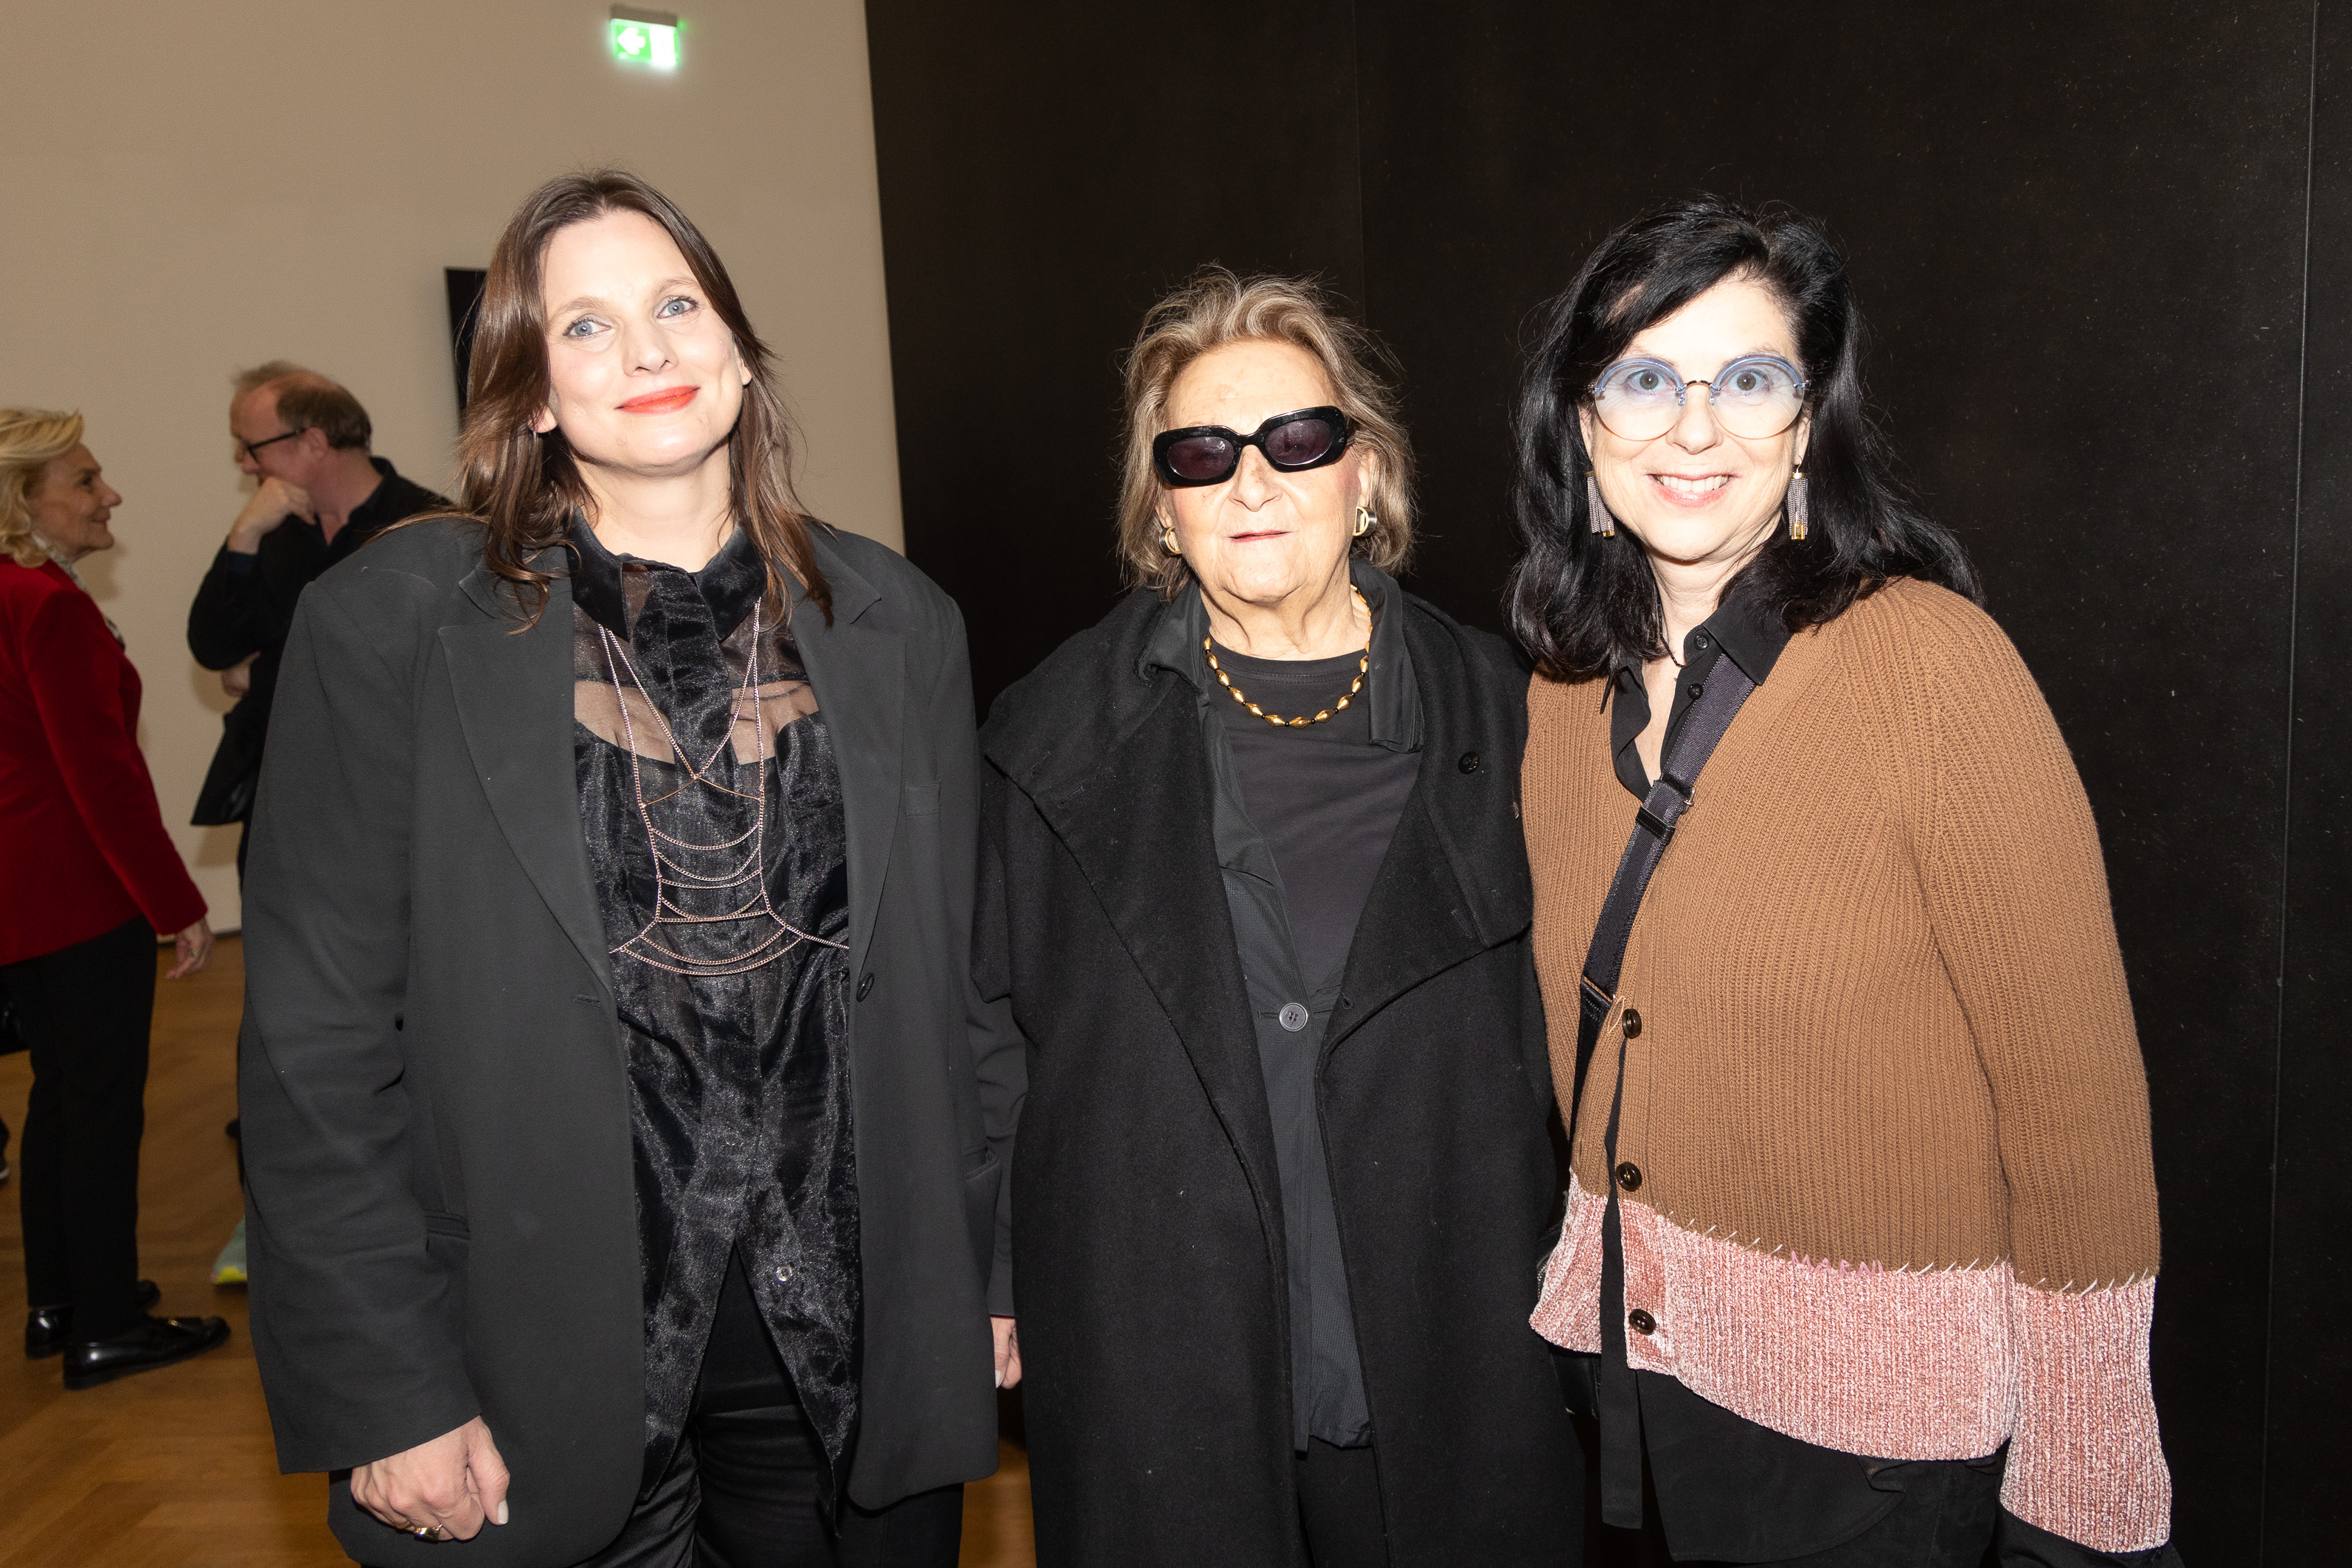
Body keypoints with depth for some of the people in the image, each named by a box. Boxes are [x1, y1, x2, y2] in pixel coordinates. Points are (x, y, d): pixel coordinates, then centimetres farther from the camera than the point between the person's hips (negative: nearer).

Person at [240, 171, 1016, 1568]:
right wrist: (389, 1398, -8)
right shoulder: (390, 628, -6)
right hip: (543, 1381, -2)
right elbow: (321, 1043, -6)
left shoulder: (896, 625, 3)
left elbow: (959, 992, 7)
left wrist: (990, 1276, 5)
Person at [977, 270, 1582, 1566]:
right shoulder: (1059, 737, -3)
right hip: (1154, 1373, 0)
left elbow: (1550, 1033, 5)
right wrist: (999, 1300, 3)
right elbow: (989, 1039, 3)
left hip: (1444, 1360, 1)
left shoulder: (1492, 713, -1)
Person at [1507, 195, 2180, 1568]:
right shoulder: (1572, 682, 0)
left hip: (1883, 1403, -5)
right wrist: (1598, 1277, 12)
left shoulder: (1928, 660, -20)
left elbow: (2076, 1095, -16)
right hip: (1655, 1353, 6)